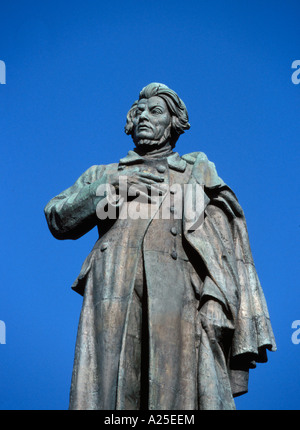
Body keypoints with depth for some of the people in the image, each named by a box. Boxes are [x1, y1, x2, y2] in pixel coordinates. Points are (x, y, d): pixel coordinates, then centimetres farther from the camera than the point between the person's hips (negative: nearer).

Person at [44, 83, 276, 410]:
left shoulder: (198, 168, 27)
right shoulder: (102, 174, 31)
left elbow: (226, 241, 14)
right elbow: (57, 219, 17)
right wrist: (110, 187, 4)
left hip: (176, 293, -1)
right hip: (115, 290, 1)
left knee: (178, 389, -14)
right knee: (111, 388, -11)